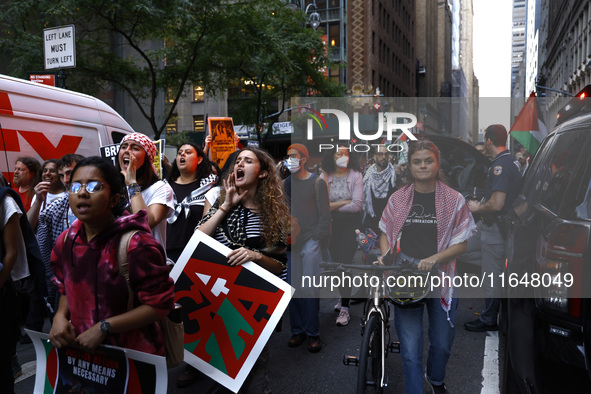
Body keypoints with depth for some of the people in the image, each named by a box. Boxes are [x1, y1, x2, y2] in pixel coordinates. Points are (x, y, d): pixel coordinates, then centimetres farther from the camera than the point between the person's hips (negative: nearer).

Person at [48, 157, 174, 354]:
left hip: (133, 353, -6)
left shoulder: (136, 244, -24)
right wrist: (60, 316, -7)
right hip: (80, 347, 6)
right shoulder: (67, 241, -2)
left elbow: (159, 304, -21)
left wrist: (103, 328, -24)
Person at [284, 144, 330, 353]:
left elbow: (325, 215, -1)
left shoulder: (317, 183, 1)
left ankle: (313, 333, 7)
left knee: (310, 289, -4)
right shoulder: (286, 183, 12)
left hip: (310, 241, -4)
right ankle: (297, 330, 17)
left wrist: (318, 239, -9)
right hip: (290, 242, 4)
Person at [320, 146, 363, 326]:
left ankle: (344, 308, -2)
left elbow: (357, 205, -15)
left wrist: (333, 206, -8)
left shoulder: (356, 176, -6)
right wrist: (344, 202, -14)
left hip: (351, 223, -3)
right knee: (335, 262, 11)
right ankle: (343, 297, 32)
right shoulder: (325, 176, -1)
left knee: (345, 262, -8)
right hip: (332, 224, 3)